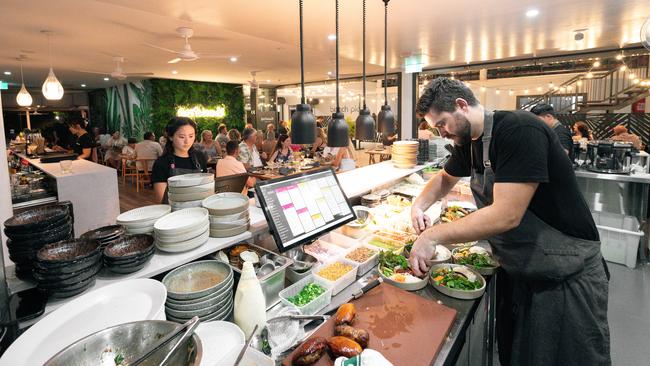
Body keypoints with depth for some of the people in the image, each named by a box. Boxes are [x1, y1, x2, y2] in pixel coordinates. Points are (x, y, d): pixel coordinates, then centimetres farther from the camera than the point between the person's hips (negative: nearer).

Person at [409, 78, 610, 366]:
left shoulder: (520, 131, -26)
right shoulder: (468, 142, 0)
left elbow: (506, 216, -32)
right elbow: (445, 178, 19)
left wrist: (433, 236, -27)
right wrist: (419, 205, 0)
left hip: (565, 277, -7)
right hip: (516, 272, 8)